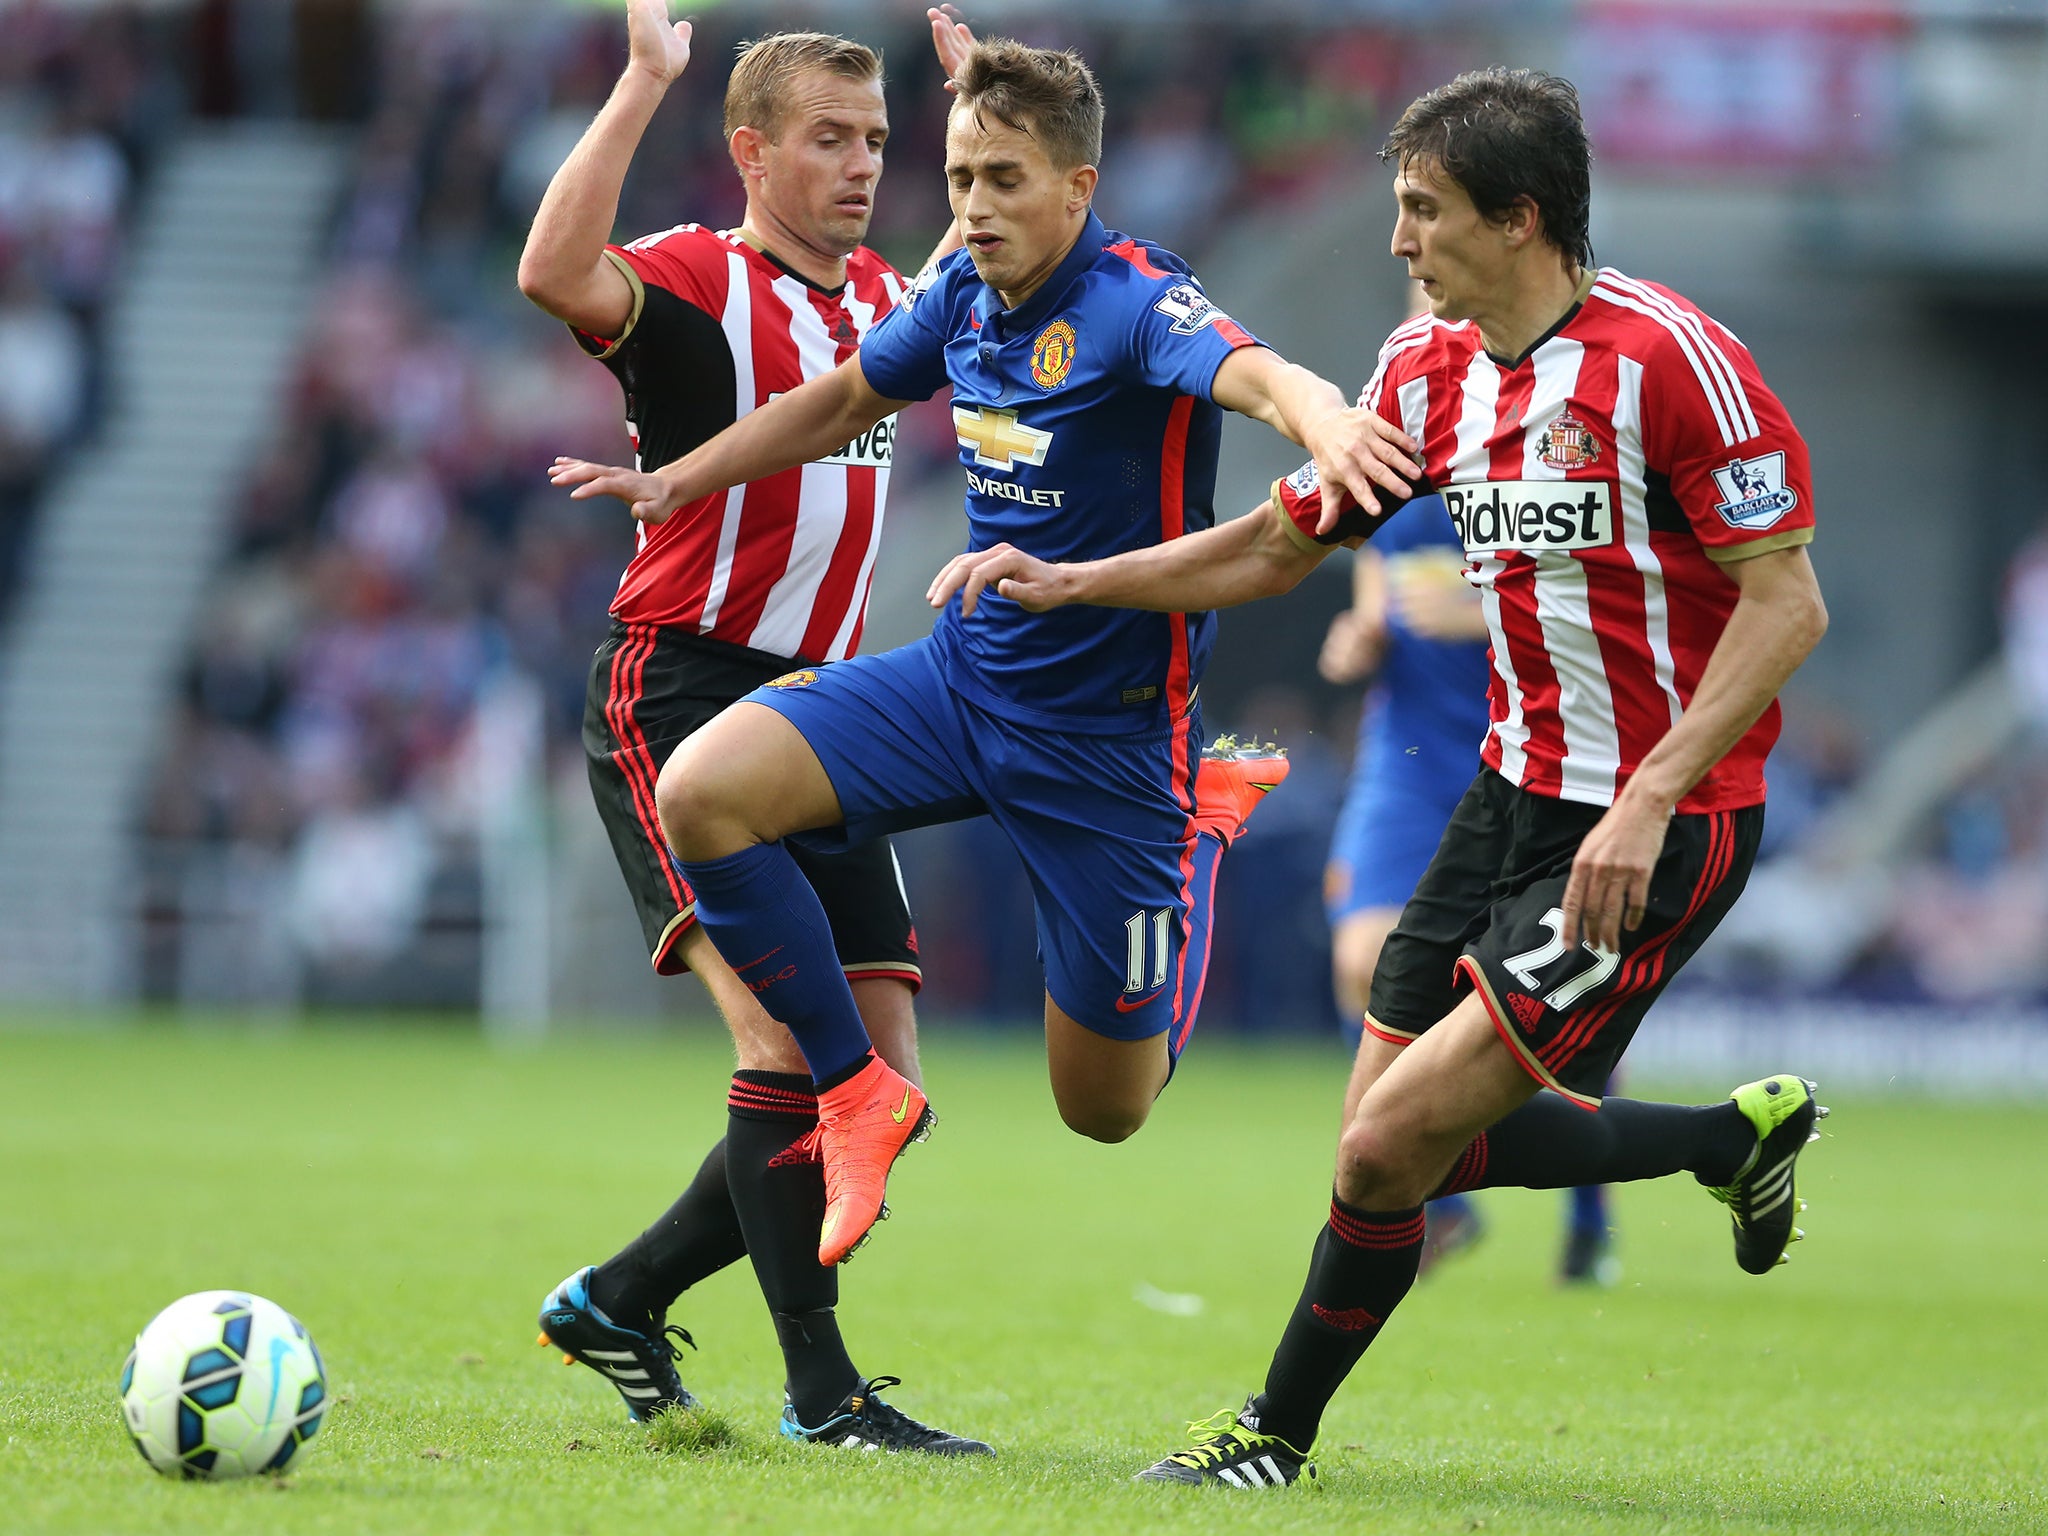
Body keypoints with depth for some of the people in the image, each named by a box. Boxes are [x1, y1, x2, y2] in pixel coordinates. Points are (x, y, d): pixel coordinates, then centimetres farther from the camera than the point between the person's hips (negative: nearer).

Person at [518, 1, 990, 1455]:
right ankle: (822, 1387, -18)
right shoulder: (699, 280, -7)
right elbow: (556, 273, -29)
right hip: (678, 695, -8)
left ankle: (623, 1298, 18)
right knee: (783, 1026, -21)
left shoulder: (883, 298, 15)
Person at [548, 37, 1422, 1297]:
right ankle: (858, 1092, -4)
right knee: (702, 791, -20)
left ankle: (1200, 819, 33)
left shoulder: (1135, 304, -22)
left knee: (1106, 1107, 7)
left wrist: (1327, 423, -67)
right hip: (965, 674, 5)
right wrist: (675, 482, 19)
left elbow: (1257, 374, -44)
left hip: (1110, 732, -5)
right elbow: (847, 398, 20)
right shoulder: (965, 294, -1)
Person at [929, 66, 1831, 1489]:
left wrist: (1649, 798, -25)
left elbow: (1787, 603, -18)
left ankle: (1279, 1434, 11)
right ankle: (1741, 1132, 30)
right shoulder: (1430, 369, 5)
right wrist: (1066, 582, 8)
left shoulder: (1669, 358, -18)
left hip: (1660, 830, -8)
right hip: (1519, 791, 8)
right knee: (1410, 1141, 10)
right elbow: (1278, 543, 17)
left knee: (1392, 1144, -11)